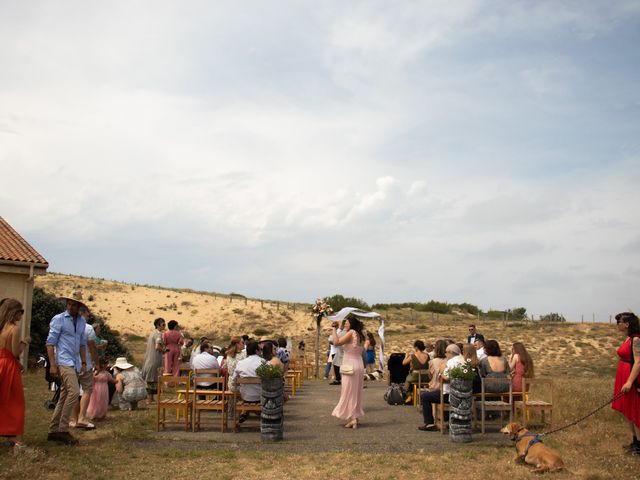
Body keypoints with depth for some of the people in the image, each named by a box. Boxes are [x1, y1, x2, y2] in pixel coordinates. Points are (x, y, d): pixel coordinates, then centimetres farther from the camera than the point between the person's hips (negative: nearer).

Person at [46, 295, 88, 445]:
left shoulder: (82, 321, 13)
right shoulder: (58, 319, -5)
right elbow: (50, 342, -7)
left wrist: (84, 362, 14)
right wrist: (52, 365, -14)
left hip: (75, 363, 7)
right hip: (64, 362, -7)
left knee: (64, 397, 9)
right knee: (74, 392, -18)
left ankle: (53, 431, 16)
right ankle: (63, 430, -10)